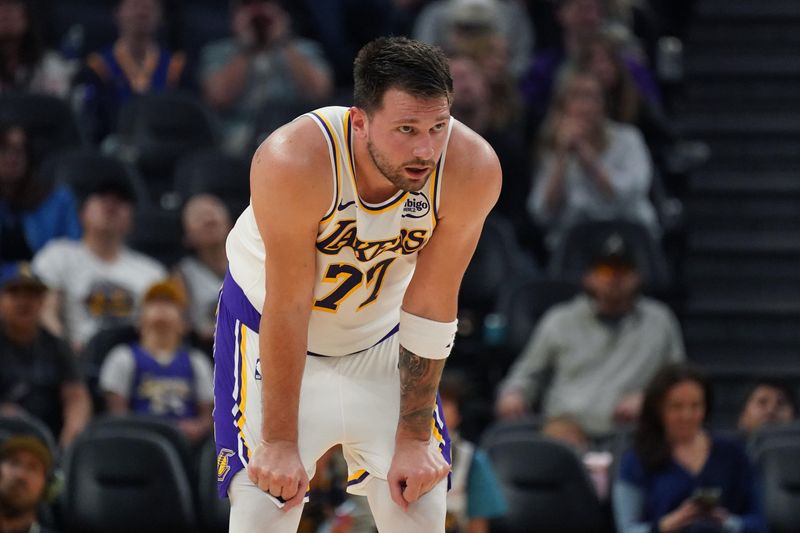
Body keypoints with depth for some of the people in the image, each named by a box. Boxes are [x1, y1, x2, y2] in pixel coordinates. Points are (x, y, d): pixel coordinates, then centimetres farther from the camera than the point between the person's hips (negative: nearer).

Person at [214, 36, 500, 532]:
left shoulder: (472, 169, -28)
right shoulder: (294, 162, -36)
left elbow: (429, 305, -18)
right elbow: (288, 308, -28)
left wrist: (414, 438, -12)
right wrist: (280, 442, -22)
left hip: (383, 333, 3)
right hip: (271, 329, -3)